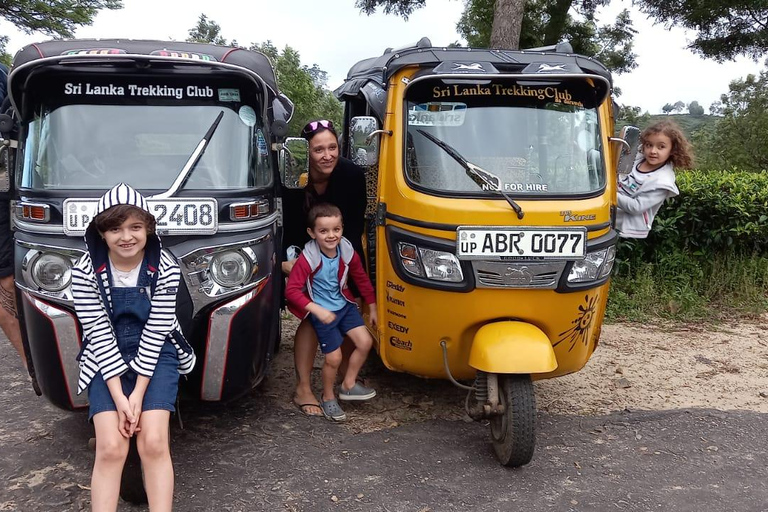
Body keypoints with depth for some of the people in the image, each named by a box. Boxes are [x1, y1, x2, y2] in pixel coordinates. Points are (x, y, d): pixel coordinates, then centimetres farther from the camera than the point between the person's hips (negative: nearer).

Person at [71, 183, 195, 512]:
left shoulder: (165, 269, -13)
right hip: (106, 361, 1)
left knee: (153, 444, -15)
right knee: (110, 448, -13)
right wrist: (119, 397, -16)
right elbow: (99, 335, -12)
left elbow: (156, 332, -12)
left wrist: (138, 393, -16)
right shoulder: (85, 271, -12)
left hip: (156, 357, 0)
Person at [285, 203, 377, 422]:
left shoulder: (347, 252, -9)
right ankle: (328, 398, 24)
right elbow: (291, 291, -24)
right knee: (334, 357, -4)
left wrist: (372, 307, 14)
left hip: (344, 305, 5)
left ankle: (348, 385, 20)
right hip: (322, 312, -5)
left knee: (365, 342, -3)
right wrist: (317, 310, -31)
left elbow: (361, 279, 7)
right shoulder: (307, 259, -24)